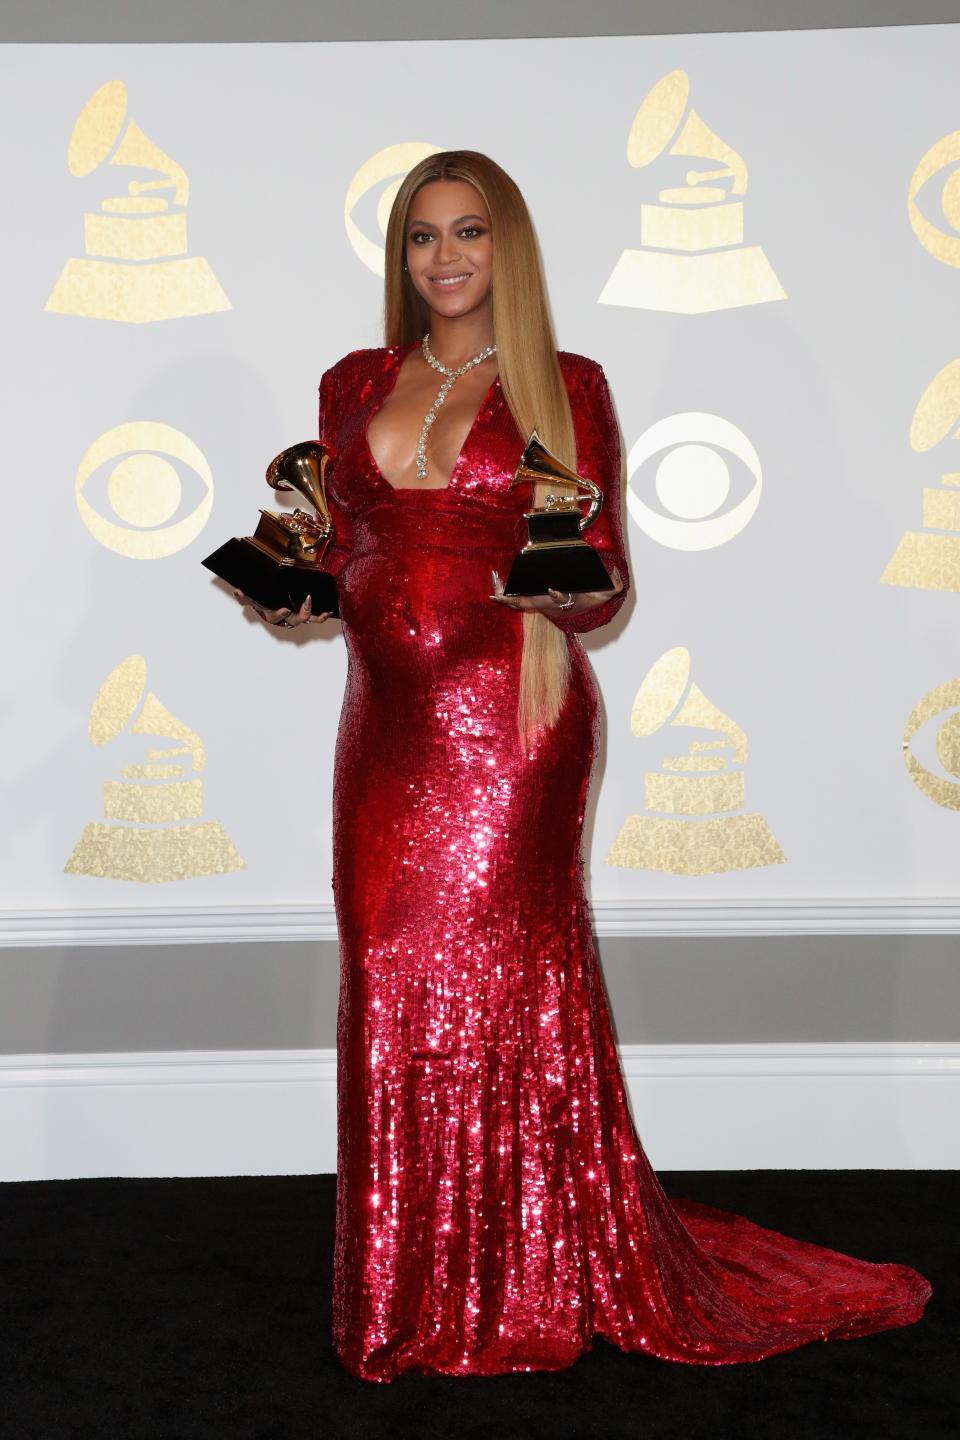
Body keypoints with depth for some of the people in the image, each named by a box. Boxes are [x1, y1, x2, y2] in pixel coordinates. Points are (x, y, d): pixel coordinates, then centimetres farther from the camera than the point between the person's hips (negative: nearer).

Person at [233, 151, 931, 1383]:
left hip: (508, 715, -4)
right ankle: (413, 1292, 21)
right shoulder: (355, 387, 14)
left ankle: (524, 1291, 15)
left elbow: (607, 585, 1)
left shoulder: (565, 388, 3)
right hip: (388, 717, 4)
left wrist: (560, 581, -20)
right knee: (391, 985, 6)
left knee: (499, 980, -2)